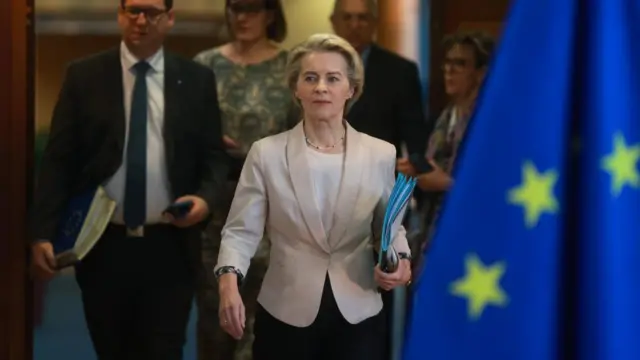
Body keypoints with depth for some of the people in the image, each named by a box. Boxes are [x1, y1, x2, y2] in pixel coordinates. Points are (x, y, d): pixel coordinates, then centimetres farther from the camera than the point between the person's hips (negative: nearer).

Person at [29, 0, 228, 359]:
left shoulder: (197, 79, 6)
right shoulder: (84, 75, 3)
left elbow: (214, 155, 9)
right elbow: (58, 160, 0)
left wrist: (206, 197, -13)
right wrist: (44, 233, -10)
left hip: (170, 248, 0)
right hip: (103, 245, 0)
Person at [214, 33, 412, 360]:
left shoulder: (380, 155, 2)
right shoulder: (266, 153, -2)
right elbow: (241, 230, -4)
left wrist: (400, 259, -8)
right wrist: (229, 281, -22)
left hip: (357, 317, 1)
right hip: (286, 316, -1)